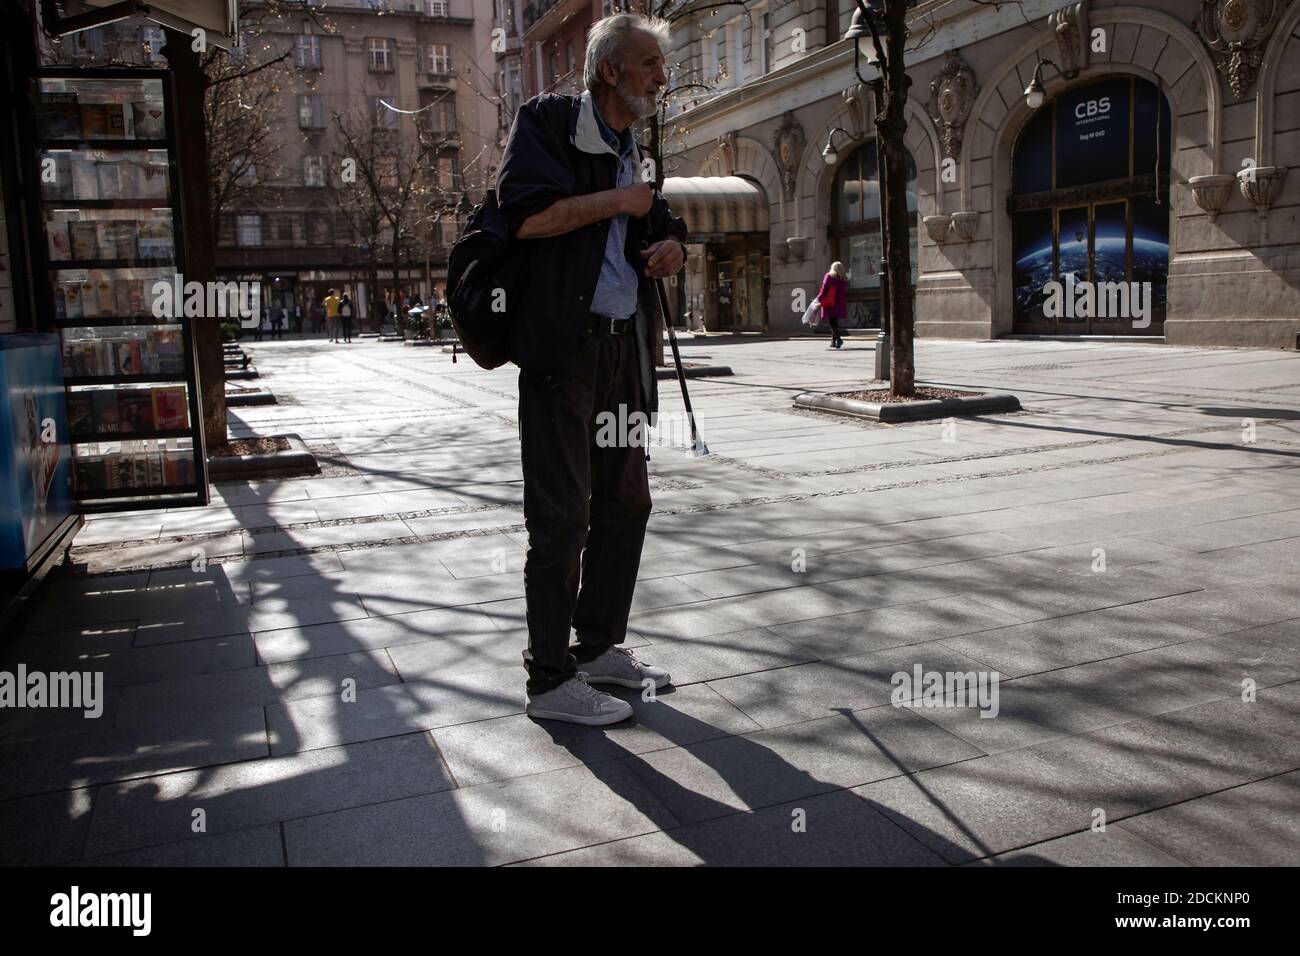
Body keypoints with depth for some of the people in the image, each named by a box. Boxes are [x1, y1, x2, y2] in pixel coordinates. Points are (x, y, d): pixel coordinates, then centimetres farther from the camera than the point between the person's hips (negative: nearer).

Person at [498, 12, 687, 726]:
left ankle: (599, 646, 27)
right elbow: (526, 213, -18)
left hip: (624, 346, 9)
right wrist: (617, 201, -9)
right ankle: (550, 681, 3)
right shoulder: (548, 120, -2)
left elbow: (665, 229, 31)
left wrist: (671, 246, 7)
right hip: (563, 346, -8)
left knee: (626, 504, 12)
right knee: (561, 514, -7)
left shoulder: (635, 151, 21)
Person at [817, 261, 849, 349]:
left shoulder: (829, 276, -4)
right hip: (840, 304, 5)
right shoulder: (845, 279, 9)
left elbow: (824, 290, -9)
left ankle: (838, 339, -24)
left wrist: (819, 299, -3)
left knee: (832, 323, -6)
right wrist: (844, 303, 16)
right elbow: (845, 293, 10)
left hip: (829, 303, -5)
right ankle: (833, 341, 18)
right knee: (835, 322, 15)